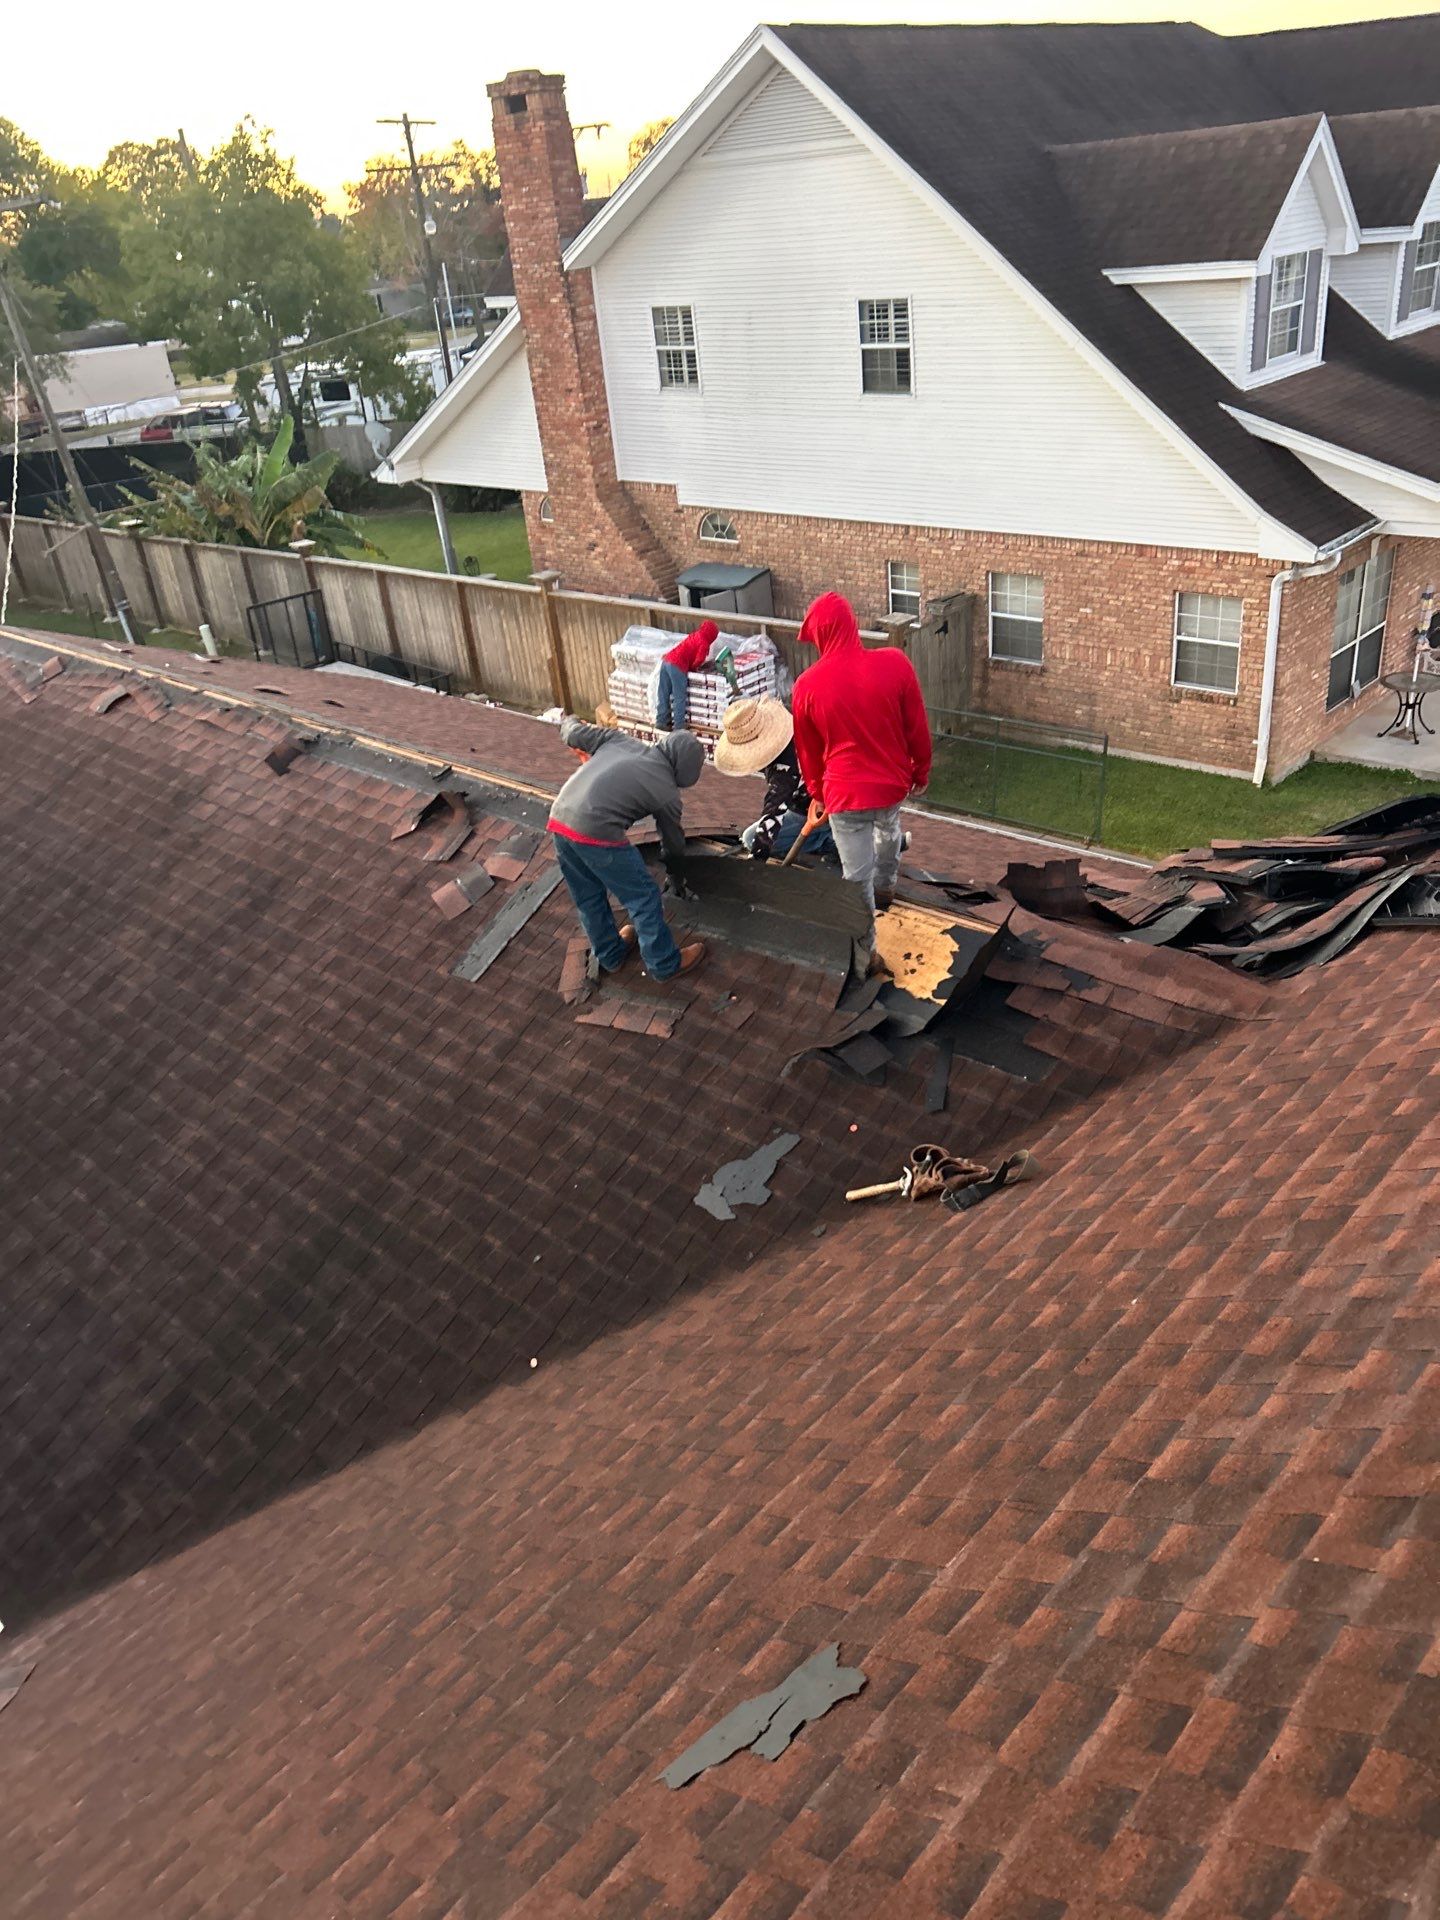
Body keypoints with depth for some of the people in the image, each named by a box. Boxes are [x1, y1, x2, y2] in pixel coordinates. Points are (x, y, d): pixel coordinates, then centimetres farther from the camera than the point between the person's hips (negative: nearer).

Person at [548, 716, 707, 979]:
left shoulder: (619, 739, 14)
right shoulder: (667, 791, 6)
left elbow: (574, 734, 16)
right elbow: (673, 842, 19)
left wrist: (569, 722, 42)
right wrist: (678, 877, 38)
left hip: (559, 819, 7)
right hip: (596, 834, -7)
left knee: (588, 898, 24)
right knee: (644, 897, 12)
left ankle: (610, 956, 44)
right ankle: (664, 964, 26)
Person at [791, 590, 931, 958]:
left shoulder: (808, 685, -14)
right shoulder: (894, 663, -14)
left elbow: (807, 749, 1)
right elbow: (917, 727, -4)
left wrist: (817, 793, 17)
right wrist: (921, 770, 13)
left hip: (845, 792, -3)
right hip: (892, 782, 3)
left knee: (858, 876, 9)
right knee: (888, 830, 36)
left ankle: (865, 950, 21)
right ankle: (885, 888, 60)